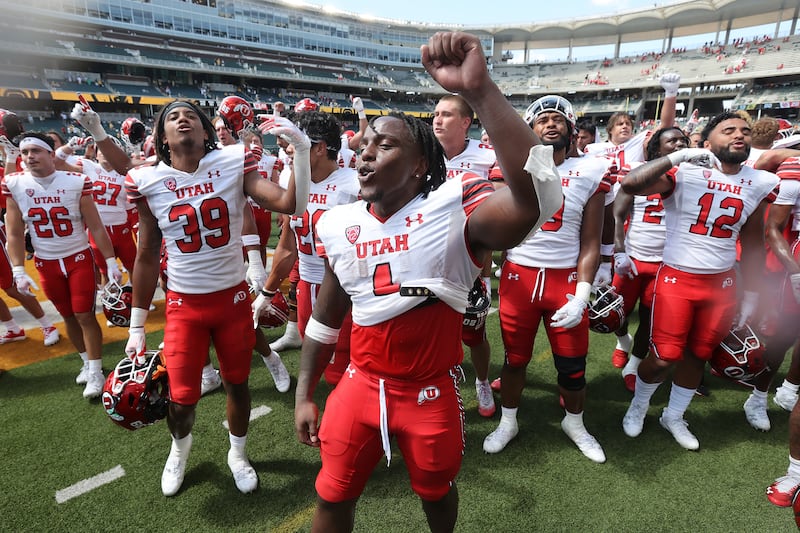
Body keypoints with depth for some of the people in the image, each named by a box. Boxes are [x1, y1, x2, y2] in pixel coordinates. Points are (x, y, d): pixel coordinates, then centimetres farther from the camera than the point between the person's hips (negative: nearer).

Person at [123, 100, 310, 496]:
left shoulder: (233, 165, -7)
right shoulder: (148, 182, -5)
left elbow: (290, 204, -19)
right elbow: (147, 258, 2)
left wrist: (301, 148, -29)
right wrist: (136, 328, 5)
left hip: (233, 297, 0)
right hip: (184, 304, 0)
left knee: (237, 383, 15)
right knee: (181, 399, 5)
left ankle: (237, 453, 44)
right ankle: (180, 445, 43)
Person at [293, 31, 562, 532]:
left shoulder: (454, 209, -19)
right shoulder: (340, 225, -5)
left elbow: (536, 196, -40)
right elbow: (326, 317, 6)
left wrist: (479, 90, -46)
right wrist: (304, 394, 11)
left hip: (432, 390, -2)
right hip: (361, 383, 3)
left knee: (436, 491, 24)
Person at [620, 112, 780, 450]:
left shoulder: (760, 184, 6)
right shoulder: (685, 173, -11)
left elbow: (753, 244, 13)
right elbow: (630, 184, -29)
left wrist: (750, 294, 13)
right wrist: (679, 156, -31)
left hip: (722, 283, 5)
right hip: (677, 279, -5)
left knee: (698, 355, 14)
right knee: (664, 357, -3)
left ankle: (674, 416, 37)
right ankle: (638, 407, 28)